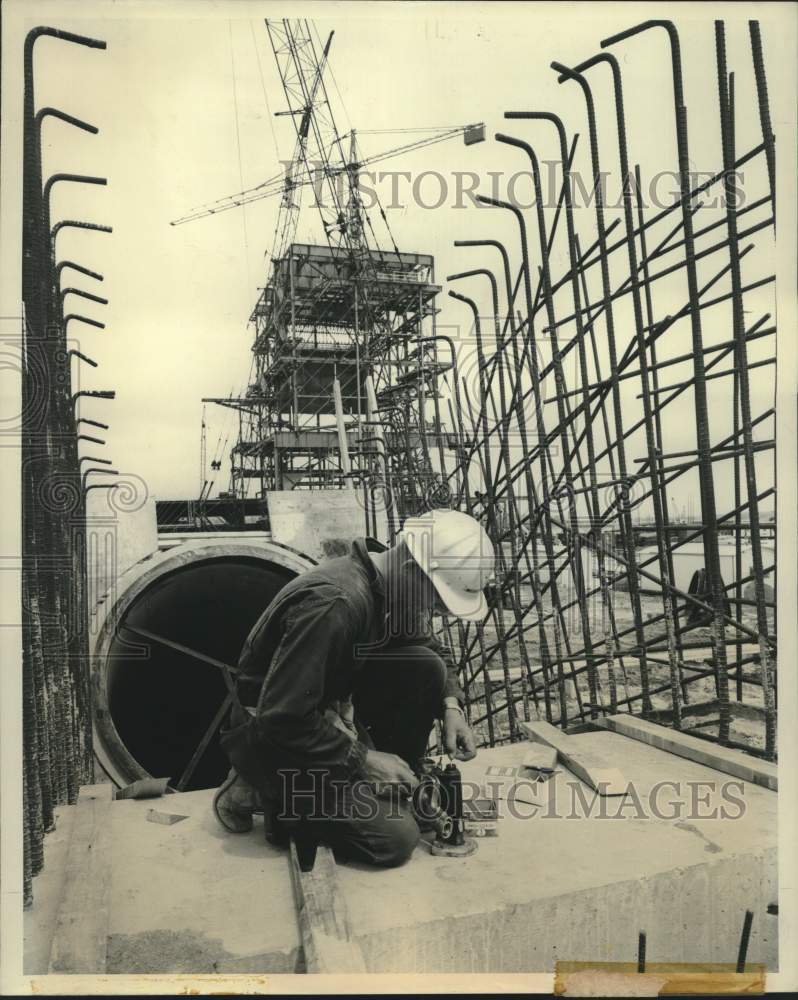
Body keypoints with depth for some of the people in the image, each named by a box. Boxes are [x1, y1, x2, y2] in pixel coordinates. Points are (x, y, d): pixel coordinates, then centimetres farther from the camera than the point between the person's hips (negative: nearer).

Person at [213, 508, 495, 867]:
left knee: (425, 667, -8)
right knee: (395, 837, -14)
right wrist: (362, 759, -21)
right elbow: (282, 720, -31)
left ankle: (389, 791, 5)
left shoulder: (393, 591, -5)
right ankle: (267, 792, 1)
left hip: (327, 711, 8)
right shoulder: (333, 604, -33)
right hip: (273, 736, -8)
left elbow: (434, 648, 13)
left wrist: (451, 705, -5)